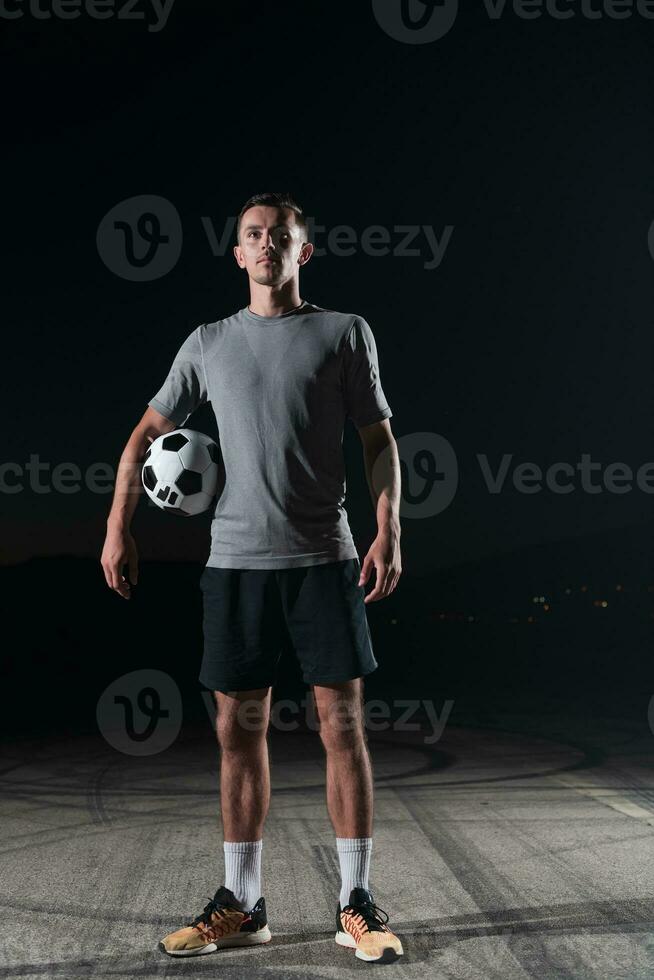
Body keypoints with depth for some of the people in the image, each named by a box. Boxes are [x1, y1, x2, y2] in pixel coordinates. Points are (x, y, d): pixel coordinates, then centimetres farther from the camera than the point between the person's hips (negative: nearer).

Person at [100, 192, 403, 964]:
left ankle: (356, 904, 8)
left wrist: (389, 530, -9)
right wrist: (117, 529, 8)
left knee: (342, 722, -2)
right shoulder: (208, 343, 12)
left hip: (323, 557, -2)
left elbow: (379, 440, 4)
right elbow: (147, 433, 15)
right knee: (239, 728, 5)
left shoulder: (345, 333, 6)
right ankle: (240, 905, 16)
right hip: (235, 560, 2)